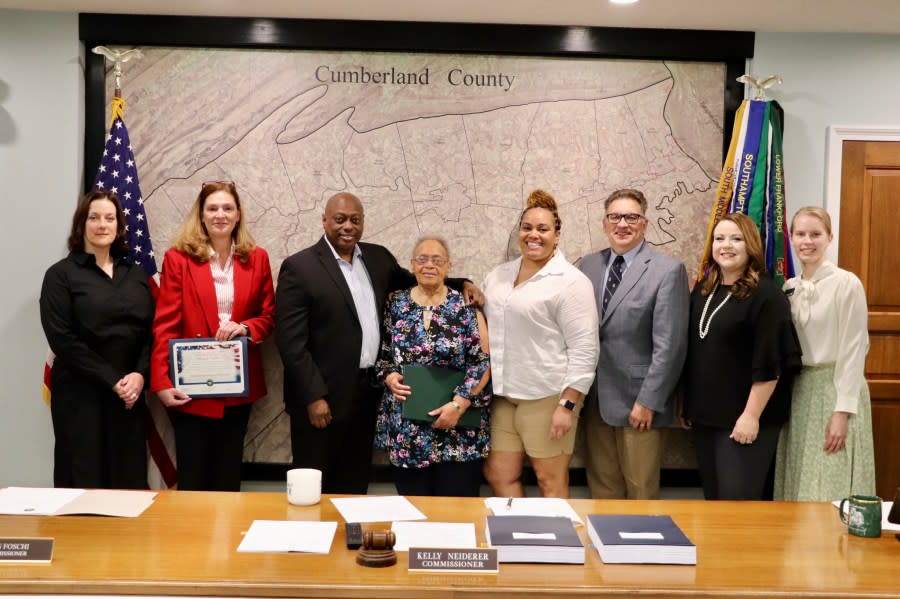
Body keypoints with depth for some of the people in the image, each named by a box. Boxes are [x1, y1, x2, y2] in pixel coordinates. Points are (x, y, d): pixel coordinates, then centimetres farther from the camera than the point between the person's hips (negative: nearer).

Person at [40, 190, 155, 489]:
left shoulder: (136, 274, 13)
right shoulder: (61, 274, 0)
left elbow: (151, 330, 7)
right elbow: (62, 339, -9)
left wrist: (140, 375, -10)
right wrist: (112, 380, -13)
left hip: (131, 393, 4)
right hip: (81, 394, -4)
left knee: (130, 479, 5)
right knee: (85, 481, 0)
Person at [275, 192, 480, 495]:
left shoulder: (378, 257, 8)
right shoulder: (299, 267, -10)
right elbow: (291, 341, -13)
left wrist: (460, 285, 7)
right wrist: (314, 397, -17)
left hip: (367, 394, 6)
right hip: (322, 397, -5)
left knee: (354, 487, 16)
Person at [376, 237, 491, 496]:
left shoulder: (466, 306, -3)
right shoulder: (395, 305, 5)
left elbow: (483, 361, -5)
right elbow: (380, 353, 12)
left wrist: (459, 403, -14)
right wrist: (388, 376, -8)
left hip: (458, 430, -2)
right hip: (405, 429, 2)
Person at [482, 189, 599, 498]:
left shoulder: (571, 282, -10)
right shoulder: (499, 275, 10)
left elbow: (584, 348, -13)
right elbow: (485, 327, 21)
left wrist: (568, 404, -16)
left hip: (547, 396, -6)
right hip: (502, 395, 6)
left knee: (551, 481, 5)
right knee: (498, 475, 11)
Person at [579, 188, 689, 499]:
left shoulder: (668, 270, -7)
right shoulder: (588, 265, 8)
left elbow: (669, 345, -11)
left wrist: (648, 402, -14)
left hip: (637, 401, -4)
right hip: (594, 399, 4)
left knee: (640, 491, 6)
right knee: (601, 487, 13)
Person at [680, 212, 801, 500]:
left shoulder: (766, 294, -11)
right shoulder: (702, 290, 10)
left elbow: (770, 363, -16)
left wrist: (751, 415, -19)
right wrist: (686, 405, 14)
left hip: (744, 418, -7)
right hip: (705, 414, 7)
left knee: (737, 501, -3)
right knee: (712, 497, 14)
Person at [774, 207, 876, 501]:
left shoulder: (847, 284, -9)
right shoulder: (788, 288, 8)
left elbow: (853, 350, -12)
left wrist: (842, 411, -15)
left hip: (836, 388, -5)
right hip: (797, 391, 6)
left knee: (831, 488, -2)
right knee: (797, 486, 10)